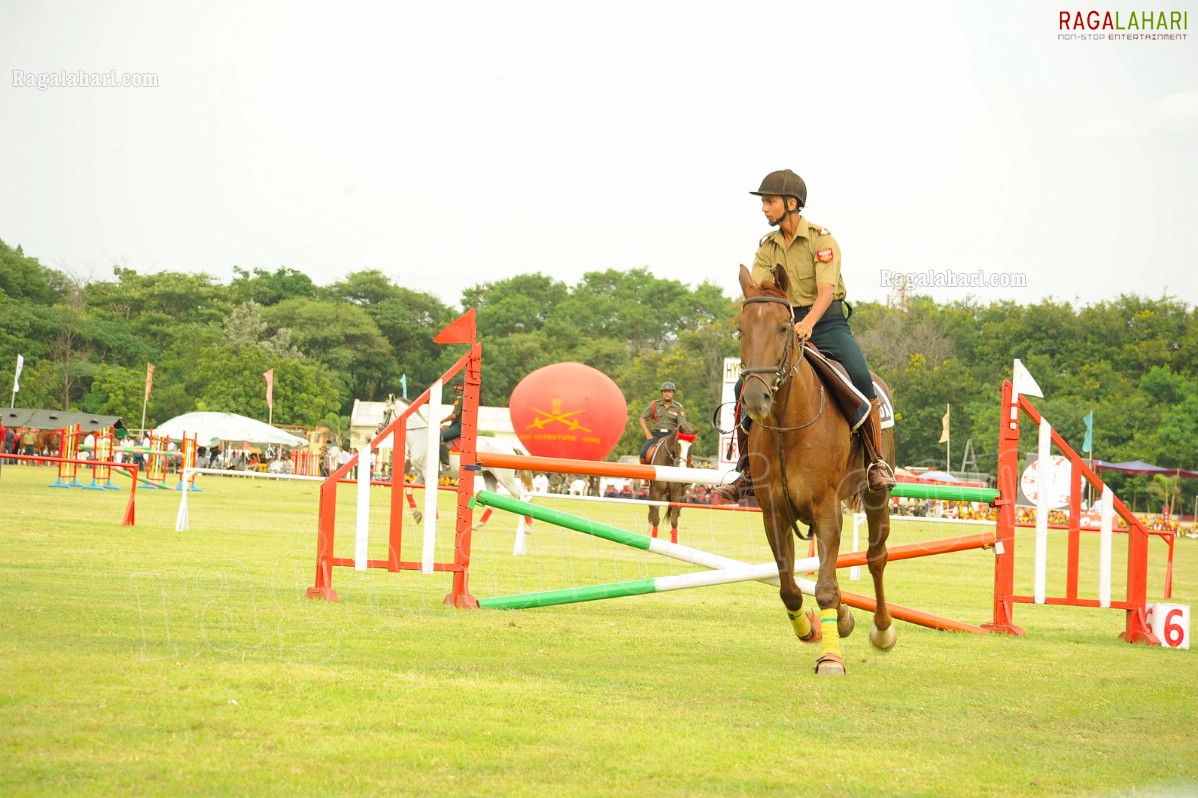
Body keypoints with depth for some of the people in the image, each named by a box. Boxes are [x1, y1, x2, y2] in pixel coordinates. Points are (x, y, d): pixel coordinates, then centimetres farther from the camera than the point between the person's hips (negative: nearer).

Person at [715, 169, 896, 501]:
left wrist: (808, 322, -40)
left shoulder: (821, 239, -9)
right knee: (745, 385, -11)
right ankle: (747, 472, -1)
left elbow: (826, 289, -22)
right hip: (783, 326, 5)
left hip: (827, 322, -5)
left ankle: (876, 463, -20)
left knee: (859, 378, -30)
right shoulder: (767, 247, 7)